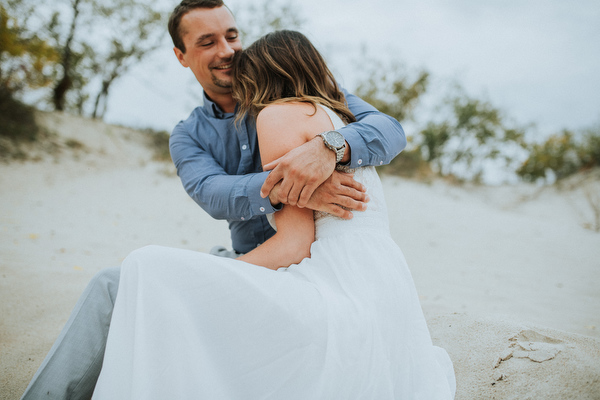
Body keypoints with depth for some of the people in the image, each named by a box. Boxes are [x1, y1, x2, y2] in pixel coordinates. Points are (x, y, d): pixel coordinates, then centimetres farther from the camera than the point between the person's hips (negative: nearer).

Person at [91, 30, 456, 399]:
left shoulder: (280, 113, 1)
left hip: (343, 295, -10)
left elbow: (296, 240, -8)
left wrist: (206, 280, -2)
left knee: (153, 268, -16)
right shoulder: (341, 120, 28)